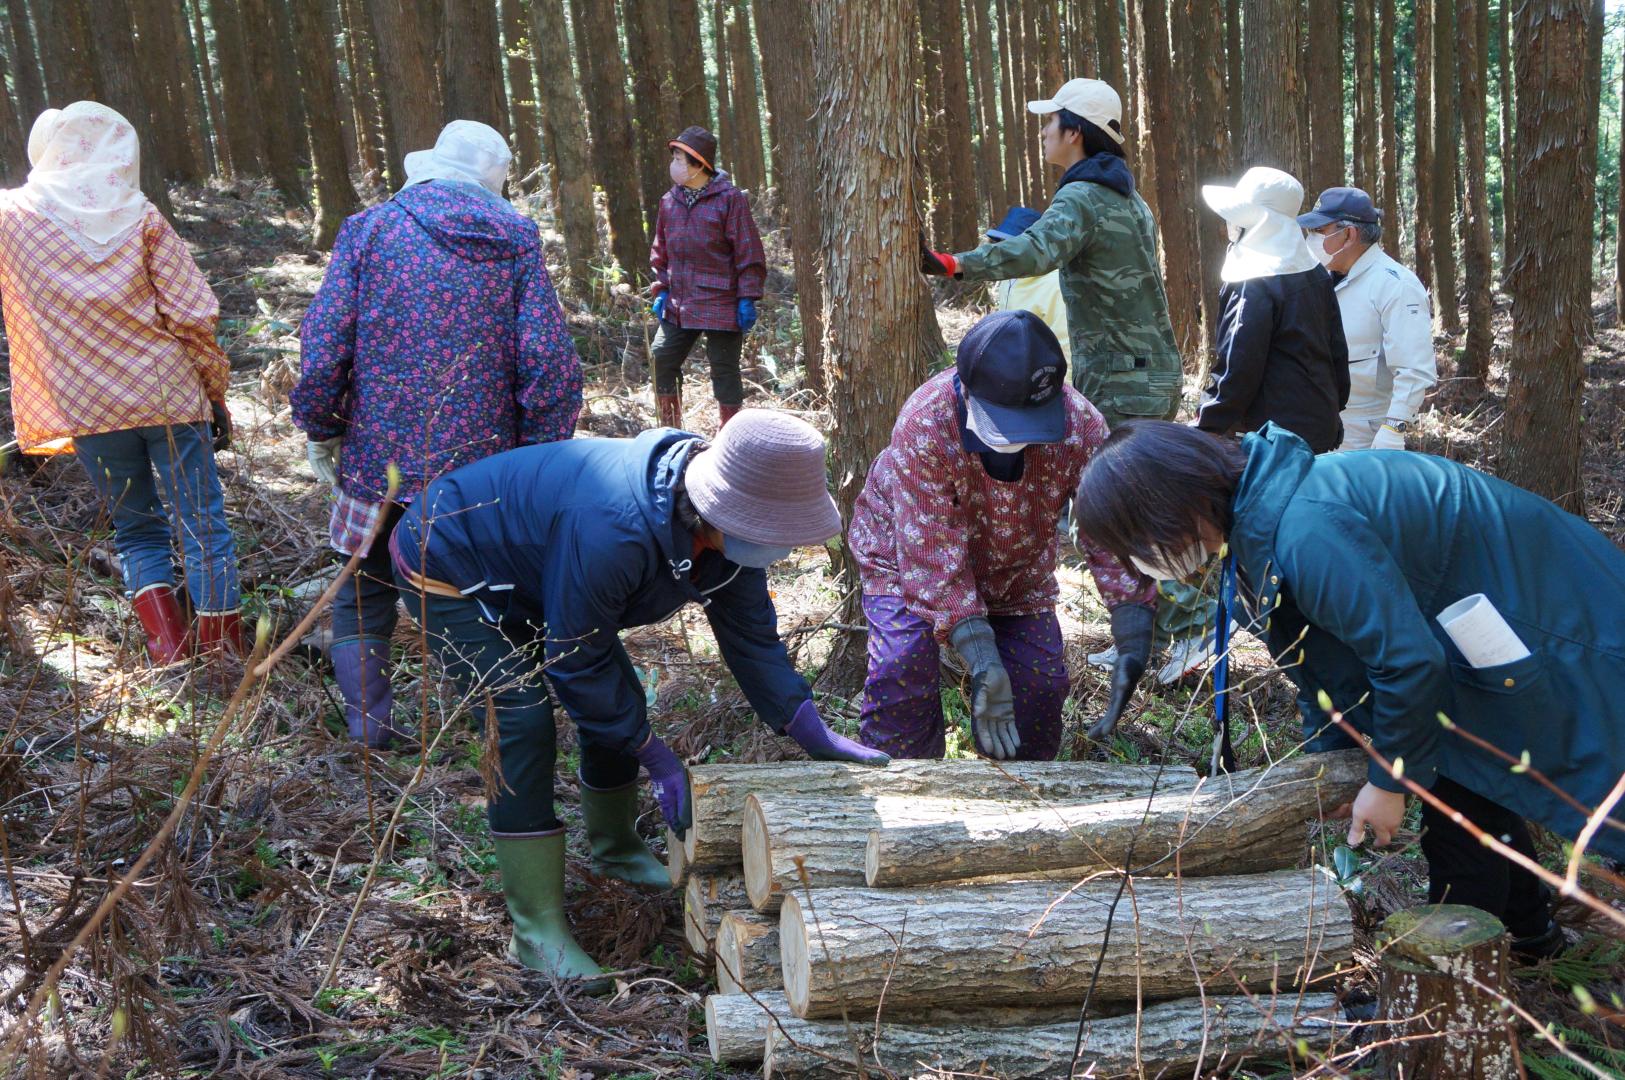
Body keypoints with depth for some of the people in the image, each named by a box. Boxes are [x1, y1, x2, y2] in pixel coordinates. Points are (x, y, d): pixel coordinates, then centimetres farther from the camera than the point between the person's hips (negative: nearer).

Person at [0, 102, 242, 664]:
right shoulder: (139, 217, -3)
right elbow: (193, 315, -6)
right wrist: (216, 395, 2)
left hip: (86, 408, 2)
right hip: (169, 396, -2)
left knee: (136, 529, 17)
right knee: (202, 523, 7)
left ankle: (167, 643, 10)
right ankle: (221, 643, 9)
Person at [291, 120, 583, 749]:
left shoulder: (369, 229, -2)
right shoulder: (517, 239, 1)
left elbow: (322, 350, -7)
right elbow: (549, 362, -6)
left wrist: (320, 436, 5)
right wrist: (539, 457, 3)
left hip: (381, 459, -1)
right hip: (484, 462, 1)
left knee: (363, 592, 15)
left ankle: (368, 719, 7)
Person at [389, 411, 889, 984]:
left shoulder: (726, 530, -16)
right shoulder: (614, 531, -43)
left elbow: (750, 635, -6)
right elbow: (577, 660, -32)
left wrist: (815, 735, -12)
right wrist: (656, 756, -24)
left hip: (525, 573, 9)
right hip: (445, 568, -8)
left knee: (619, 699, 9)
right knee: (524, 720, -20)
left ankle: (616, 848, 35)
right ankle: (537, 930, -14)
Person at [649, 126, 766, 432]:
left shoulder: (729, 199, -8)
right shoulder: (670, 201, 9)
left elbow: (749, 253, -8)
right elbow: (661, 252, 18)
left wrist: (747, 298, -11)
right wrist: (661, 290, 10)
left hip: (720, 306, -6)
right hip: (678, 305, 6)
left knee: (725, 372, 1)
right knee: (662, 363, 5)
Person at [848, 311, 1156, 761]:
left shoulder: (1080, 424, -31)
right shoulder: (924, 426, -39)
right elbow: (933, 557, -36)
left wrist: (1134, 646, -34)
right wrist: (981, 662, -42)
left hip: (1016, 564, 3)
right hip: (907, 552, -3)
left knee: (1042, 678, -5)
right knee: (902, 672, -22)